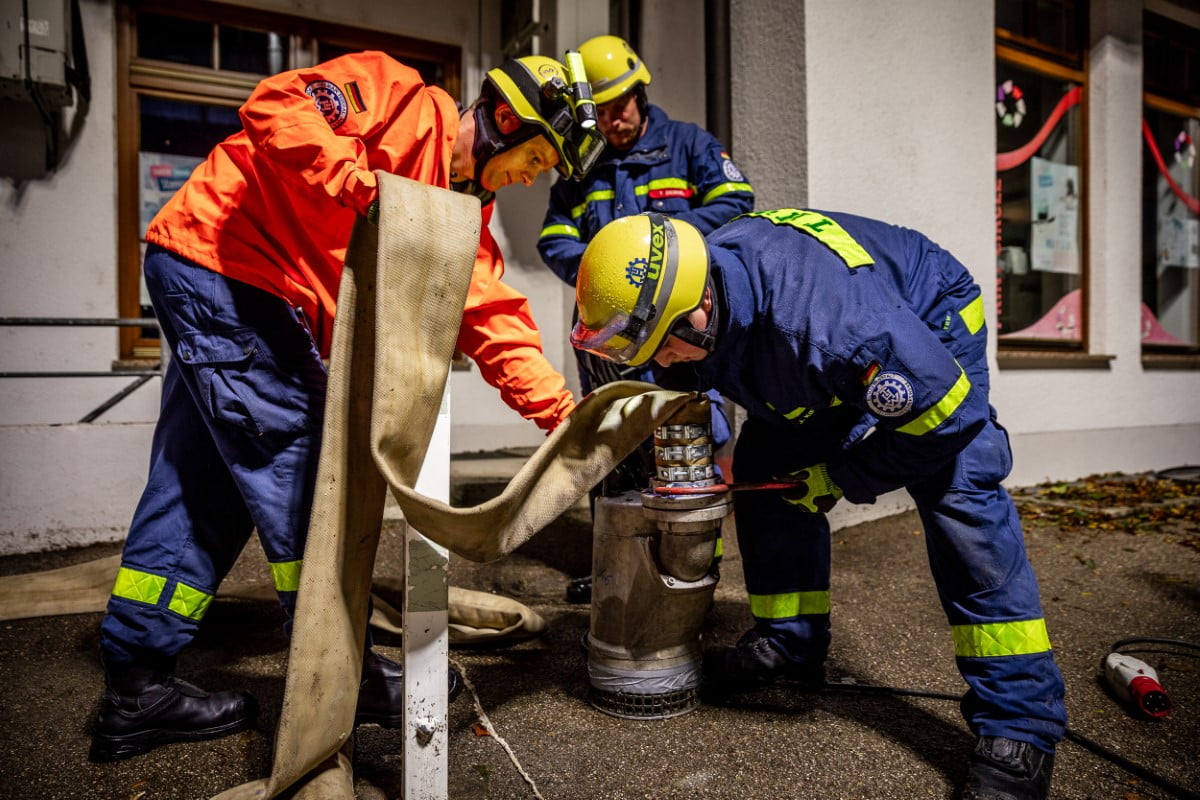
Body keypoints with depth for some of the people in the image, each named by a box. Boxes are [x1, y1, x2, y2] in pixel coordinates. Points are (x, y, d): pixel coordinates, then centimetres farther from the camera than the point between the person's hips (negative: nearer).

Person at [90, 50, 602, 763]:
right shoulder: (402, 99, -9)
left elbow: (495, 322, 3)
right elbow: (275, 108, -22)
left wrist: (566, 415, -6)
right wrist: (368, 191, -30)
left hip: (256, 298, 9)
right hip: (215, 255, -9)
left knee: (205, 489, 8)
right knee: (292, 458, -8)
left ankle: (137, 691, 18)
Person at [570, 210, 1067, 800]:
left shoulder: (827, 326, -46)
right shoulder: (691, 281, -23)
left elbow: (944, 412, -32)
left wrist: (838, 479, -22)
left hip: (930, 326, -6)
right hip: (827, 372, 7)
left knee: (960, 497, -23)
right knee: (765, 466, -3)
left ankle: (1020, 726, -14)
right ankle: (790, 644, 12)